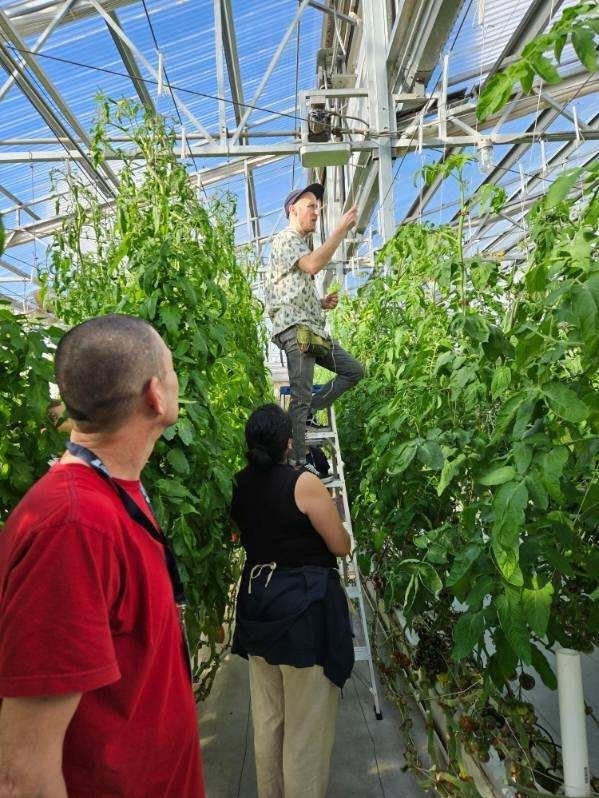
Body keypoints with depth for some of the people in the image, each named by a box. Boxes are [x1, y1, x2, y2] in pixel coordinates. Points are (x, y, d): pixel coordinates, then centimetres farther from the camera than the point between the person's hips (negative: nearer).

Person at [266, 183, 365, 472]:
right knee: (301, 395, -11)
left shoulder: (303, 244, 29)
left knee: (354, 370, 10)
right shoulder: (285, 239, -1)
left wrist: (323, 303, 13)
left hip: (313, 329, 10)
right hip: (294, 329, -10)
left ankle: (309, 411, 12)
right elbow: (313, 265, -23)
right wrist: (341, 228, -18)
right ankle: (298, 462, -5)